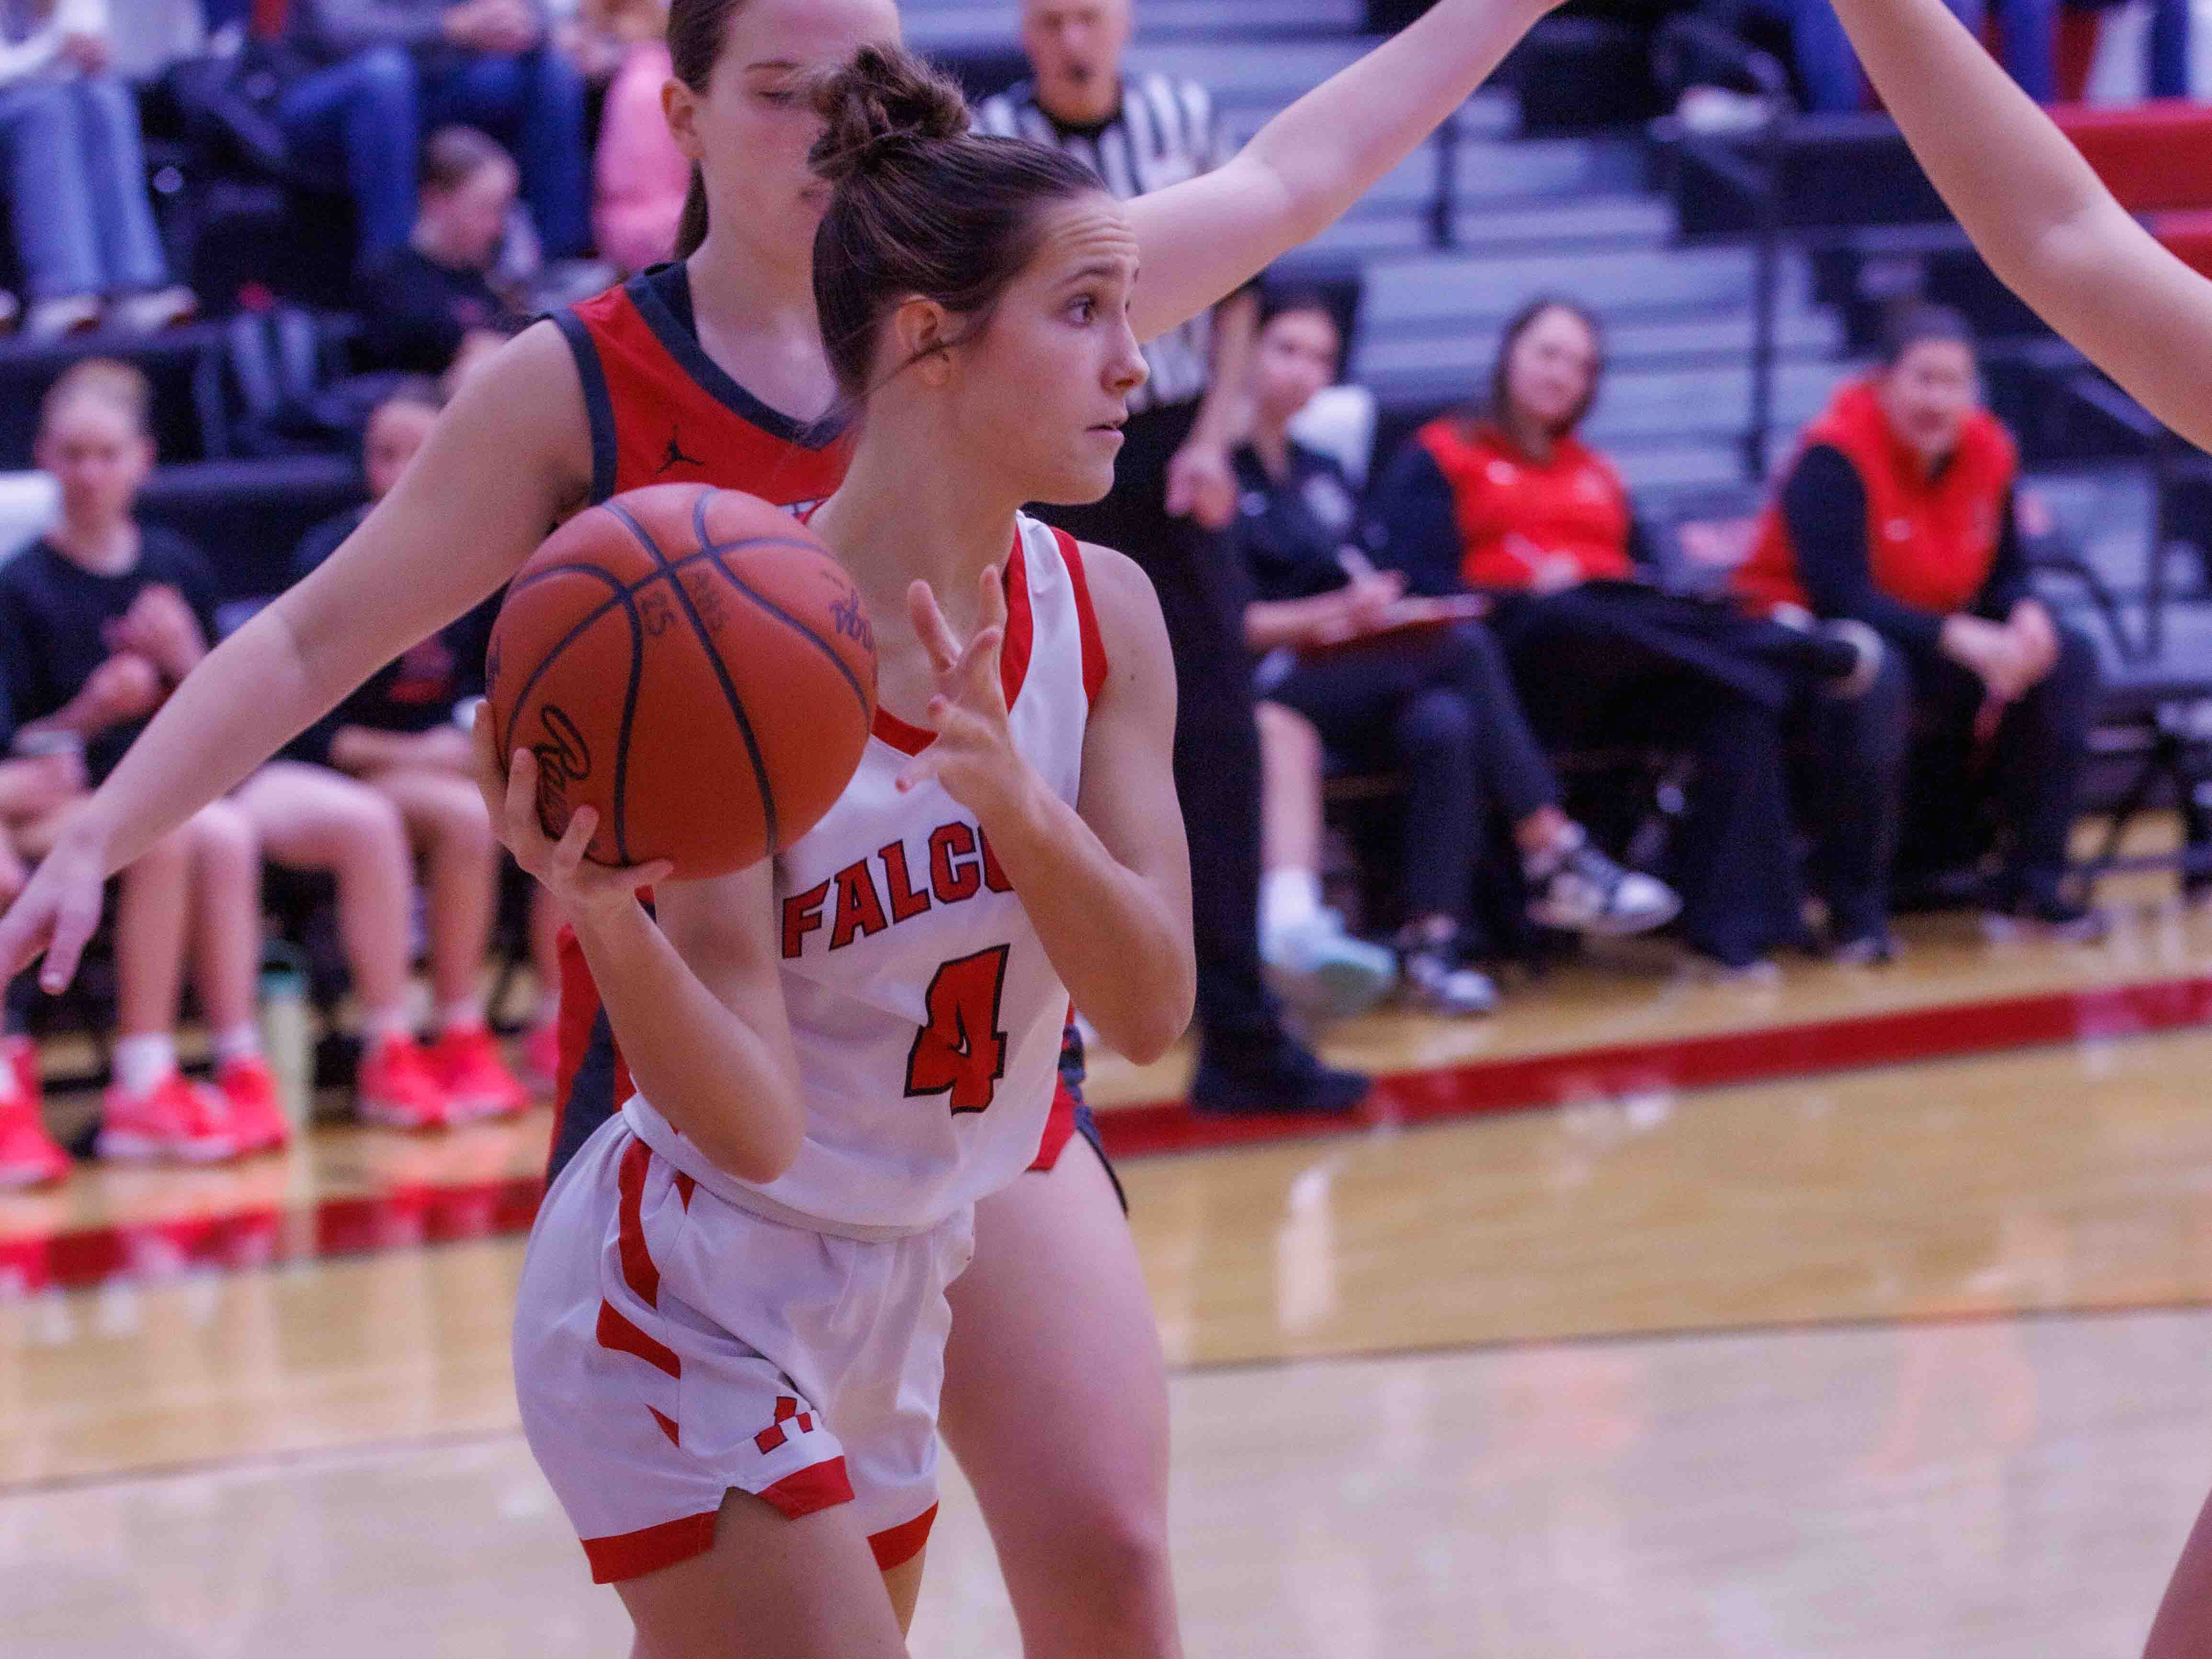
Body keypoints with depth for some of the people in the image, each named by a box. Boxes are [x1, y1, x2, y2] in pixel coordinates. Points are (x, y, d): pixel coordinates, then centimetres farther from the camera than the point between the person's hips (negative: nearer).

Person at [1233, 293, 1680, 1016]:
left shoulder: (1323, 475, 25)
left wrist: (1386, 607, -3)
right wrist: (1331, 616, -20)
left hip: (1353, 676, 7)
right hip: (1256, 685, -7)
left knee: (1443, 727, -30)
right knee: (1466, 650, -29)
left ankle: (1435, 936, -37)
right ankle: (1555, 860, -31)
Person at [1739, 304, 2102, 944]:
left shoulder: (1988, 453, 1)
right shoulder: (1834, 458, -20)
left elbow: (2005, 573, 8)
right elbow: (1839, 594, -28)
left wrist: (2026, 618, -19)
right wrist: (1960, 639, -36)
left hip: (1940, 641, 7)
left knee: (2068, 657, -11)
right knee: (1876, 674, -41)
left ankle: (2034, 877, -2)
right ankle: (1859, 902, -29)